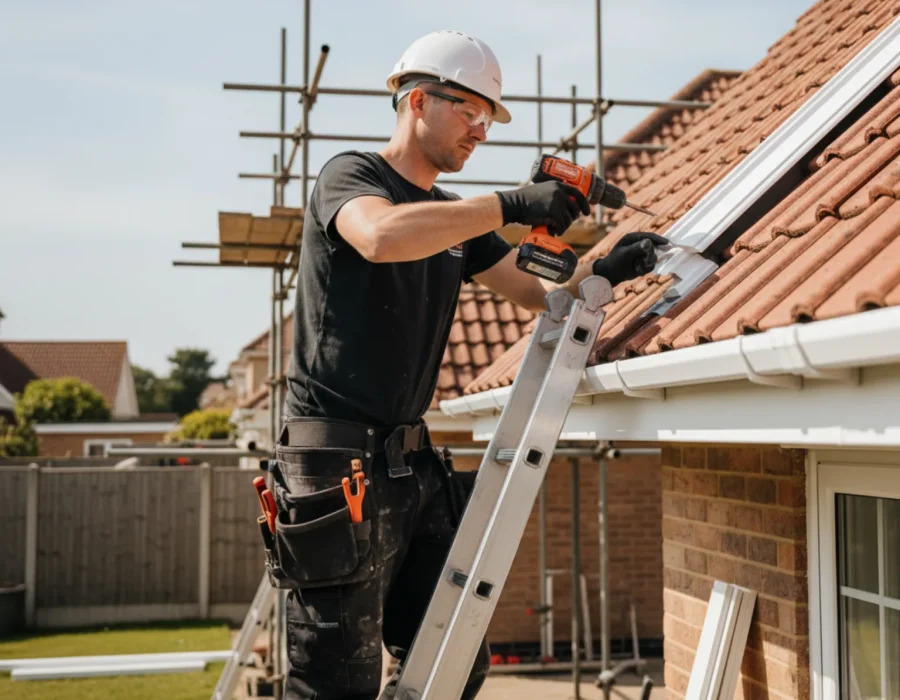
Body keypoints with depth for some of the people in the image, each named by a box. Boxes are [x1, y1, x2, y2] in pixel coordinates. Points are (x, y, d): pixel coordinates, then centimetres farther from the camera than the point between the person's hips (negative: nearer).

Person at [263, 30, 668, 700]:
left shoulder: (456, 217, 20)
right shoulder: (350, 174, -5)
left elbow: (539, 295, 17)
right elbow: (382, 236, -29)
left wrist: (604, 271, -2)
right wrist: (511, 205, -27)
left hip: (413, 462, 8)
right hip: (337, 462, -8)